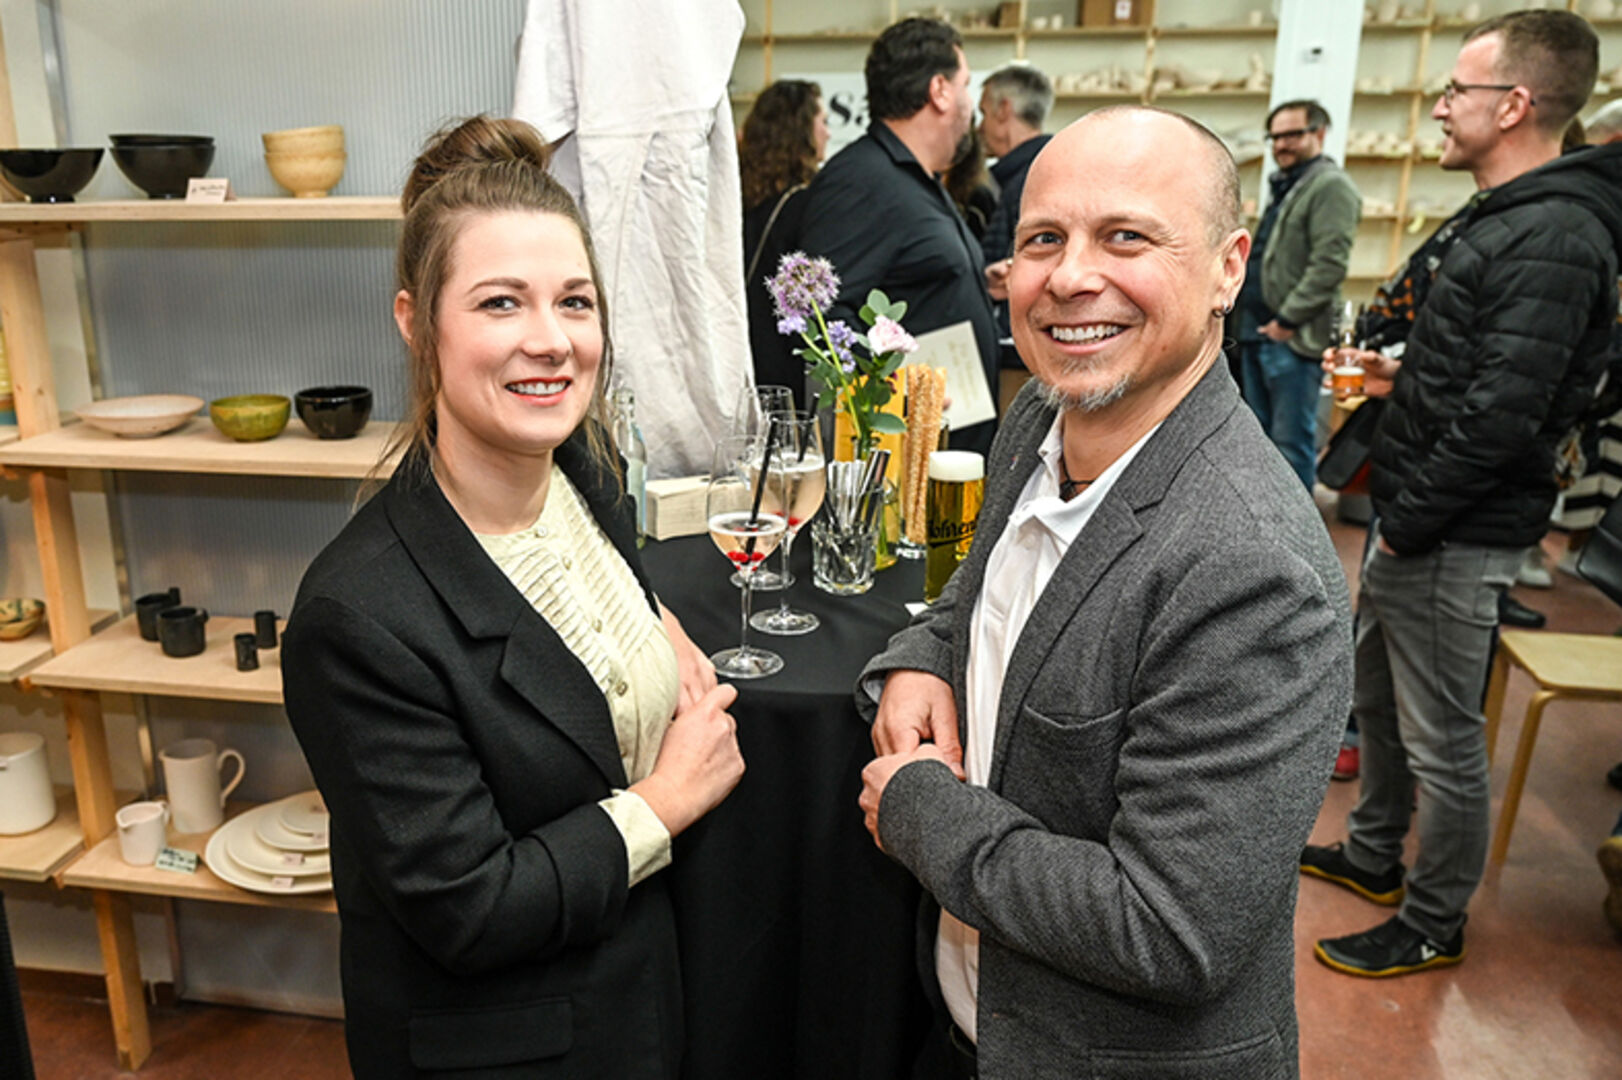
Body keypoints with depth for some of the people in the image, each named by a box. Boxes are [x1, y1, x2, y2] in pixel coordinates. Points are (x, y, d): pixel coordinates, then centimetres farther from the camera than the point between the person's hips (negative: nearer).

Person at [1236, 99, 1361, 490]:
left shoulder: (1330, 186, -9)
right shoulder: (1282, 186, 21)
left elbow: (1329, 265, -18)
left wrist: (1287, 320, -19)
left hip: (1293, 338, -10)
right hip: (1257, 331, 10)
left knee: (1291, 442, -6)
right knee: (1261, 433, 17)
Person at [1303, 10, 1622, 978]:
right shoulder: (1497, 219, 13)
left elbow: (1501, 419, -25)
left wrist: (1406, 526, -19)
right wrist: (1404, 379, 7)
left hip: (1458, 537, -10)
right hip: (1413, 520, 11)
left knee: (1442, 740, 4)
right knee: (1377, 696, 22)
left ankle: (1433, 926, 22)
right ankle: (1374, 856, 42)